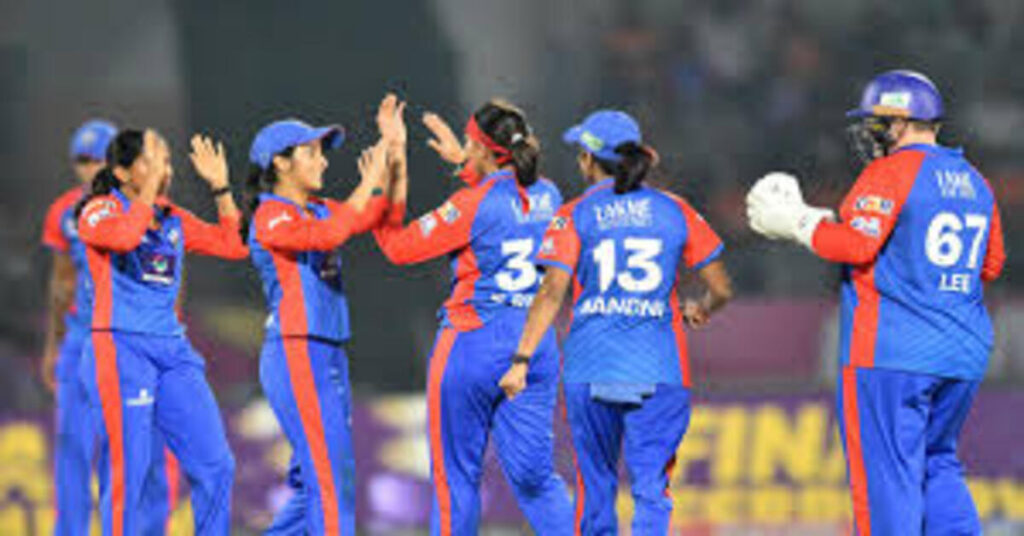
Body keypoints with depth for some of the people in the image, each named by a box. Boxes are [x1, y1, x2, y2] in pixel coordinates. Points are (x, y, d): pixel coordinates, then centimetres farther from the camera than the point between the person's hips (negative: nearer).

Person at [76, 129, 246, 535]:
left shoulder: (173, 219, 16)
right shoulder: (99, 211, -2)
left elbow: (233, 244, 14)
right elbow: (124, 236, -25)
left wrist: (220, 187, 9)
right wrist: (149, 185, -18)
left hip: (173, 350, 6)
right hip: (120, 349, -6)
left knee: (215, 464, 2)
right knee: (128, 469, -8)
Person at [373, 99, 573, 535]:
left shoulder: (471, 204, -14)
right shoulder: (547, 197, 5)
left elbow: (398, 246, -9)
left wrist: (393, 181, -2)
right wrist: (463, 165, 32)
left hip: (473, 344, -6)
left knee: (456, 475, 7)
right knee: (534, 474, 7)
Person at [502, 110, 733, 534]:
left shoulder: (575, 215, 2)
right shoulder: (675, 212, 7)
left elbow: (552, 292, -8)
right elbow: (721, 289, 9)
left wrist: (522, 359, -8)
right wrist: (699, 310, 31)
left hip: (591, 367, 0)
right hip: (659, 371, 0)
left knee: (596, 484, 13)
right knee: (651, 487, -3)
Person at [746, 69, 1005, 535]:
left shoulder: (893, 171, -9)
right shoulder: (974, 182, 16)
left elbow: (855, 244, -17)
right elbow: (990, 265, 21)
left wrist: (797, 223, -5)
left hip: (891, 352, -8)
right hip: (965, 354, 8)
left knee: (886, 472, -4)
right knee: (937, 464, 17)